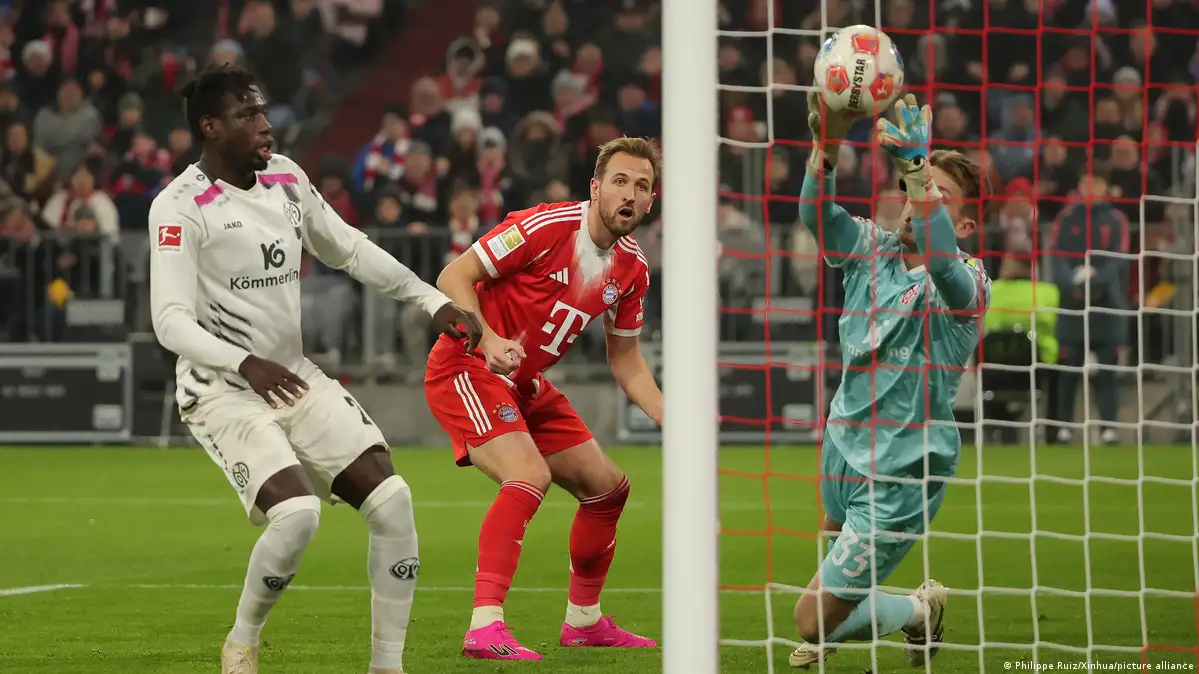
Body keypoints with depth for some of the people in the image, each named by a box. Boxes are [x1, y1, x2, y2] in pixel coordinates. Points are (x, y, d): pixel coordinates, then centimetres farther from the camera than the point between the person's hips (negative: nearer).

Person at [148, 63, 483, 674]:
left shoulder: (286, 178, 7)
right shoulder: (179, 207, -15)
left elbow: (349, 250, 21)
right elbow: (171, 320, -22)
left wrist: (434, 302, 16)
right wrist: (247, 364, -37)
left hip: (294, 378, 7)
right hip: (223, 390, -7)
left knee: (391, 499, -7)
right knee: (296, 514, -27)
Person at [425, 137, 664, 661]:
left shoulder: (632, 268, 4)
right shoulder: (547, 226, -19)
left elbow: (626, 362, 14)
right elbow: (454, 277, -19)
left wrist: (671, 421, 1)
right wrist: (488, 338, -34)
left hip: (525, 386, 9)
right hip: (465, 367, -9)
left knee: (607, 487, 11)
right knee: (529, 474, -30)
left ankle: (583, 620, 29)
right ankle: (485, 627, -37)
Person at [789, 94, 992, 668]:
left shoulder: (967, 283, -16)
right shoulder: (871, 249, -1)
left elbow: (941, 258, -39)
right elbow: (817, 215, -19)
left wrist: (916, 166, -51)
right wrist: (826, 144, -39)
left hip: (900, 471, -6)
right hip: (845, 441, 6)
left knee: (814, 620, -6)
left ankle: (919, 610, 18)